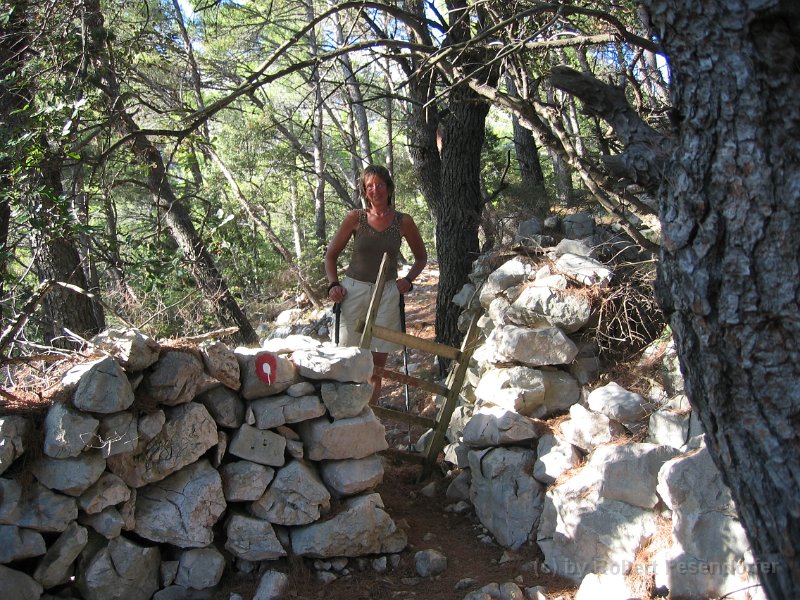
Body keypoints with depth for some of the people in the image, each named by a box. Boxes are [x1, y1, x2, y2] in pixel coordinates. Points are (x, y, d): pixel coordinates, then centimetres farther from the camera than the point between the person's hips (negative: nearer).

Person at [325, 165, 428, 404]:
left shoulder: (403, 222, 2)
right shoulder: (355, 218, 0)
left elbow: (421, 257, 16)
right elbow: (331, 254, 8)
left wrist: (407, 280, 1)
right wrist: (333, 284, -5)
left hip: (387, 294, 1)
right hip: (354, 290, 0)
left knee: (378, 363, 2)